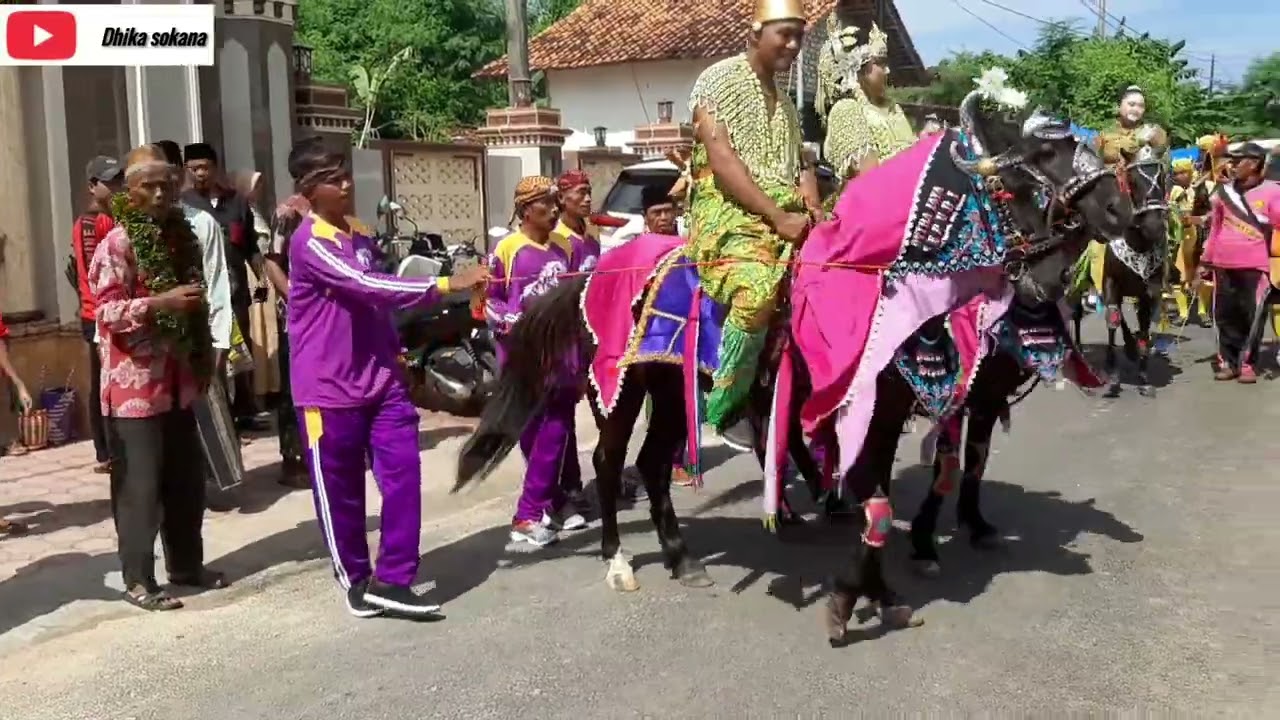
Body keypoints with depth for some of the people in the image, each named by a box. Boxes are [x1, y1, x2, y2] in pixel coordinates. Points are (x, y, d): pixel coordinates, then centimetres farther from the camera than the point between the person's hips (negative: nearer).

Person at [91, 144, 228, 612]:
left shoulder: (181, 237, 12)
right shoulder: (116, 244, -9)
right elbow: (106, 311, -15)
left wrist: (202, 359, 16)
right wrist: (159, 302, -28)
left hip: (176, 382, 7)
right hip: (134, 385, -7)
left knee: (185, 481, 13)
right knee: (140, 485, -3)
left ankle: (187, 566, 25)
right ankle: (138, 580, 7)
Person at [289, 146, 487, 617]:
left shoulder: (362, 234, 11)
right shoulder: (309, 242, -15)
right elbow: (365, 288, -28)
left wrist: (395, 354, 19)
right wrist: (446, 285, -31)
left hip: (380, 379, 7)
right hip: (329, 387, -7)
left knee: (404, 473, -3)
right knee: (340, 490, 5)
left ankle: (392, 580, 3)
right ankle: (355, 579, 22)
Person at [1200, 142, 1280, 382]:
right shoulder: (1224, 191, 8)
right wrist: (1207, 258, 14)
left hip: (1254, 265, -4)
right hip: (1223, 264, 4)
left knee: (1252, 316, 2)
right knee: (1225, 315, 8)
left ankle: (1247, 363, 12)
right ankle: (1228, 361, 18)